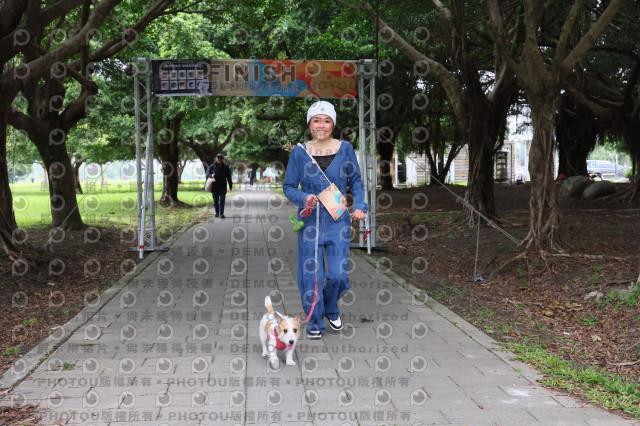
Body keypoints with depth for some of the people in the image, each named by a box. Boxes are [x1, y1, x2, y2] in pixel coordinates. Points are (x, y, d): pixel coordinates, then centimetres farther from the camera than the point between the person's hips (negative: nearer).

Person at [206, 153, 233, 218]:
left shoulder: (226, 167, 6)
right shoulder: (212, 166, 1)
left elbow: (229, 177, 12)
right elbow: (207, 173, 3)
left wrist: (230, 186, 11)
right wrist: (211, 175, -20)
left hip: (223, 187, 0)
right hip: (215, 187, 0)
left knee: (222, 201, -6)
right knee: (215, 201, 8)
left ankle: (221, 213, -5)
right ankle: (217, 213, 21)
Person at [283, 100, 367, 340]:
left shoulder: (345, 149, 2)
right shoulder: (299, 152, 0)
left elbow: (356, 181, 10)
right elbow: (288, 186, 4)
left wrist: (359, 206, -5)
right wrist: (304, 198, -15)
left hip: (338, 221, 0)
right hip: (310, 221, 0)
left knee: (338, 274, -3)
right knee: (311, 275, 1)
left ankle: (331, 310, 28)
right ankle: (314, 322, 21)